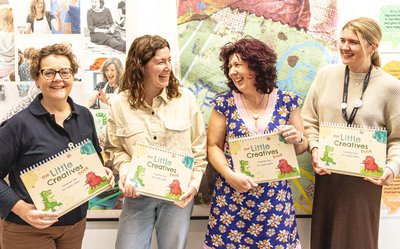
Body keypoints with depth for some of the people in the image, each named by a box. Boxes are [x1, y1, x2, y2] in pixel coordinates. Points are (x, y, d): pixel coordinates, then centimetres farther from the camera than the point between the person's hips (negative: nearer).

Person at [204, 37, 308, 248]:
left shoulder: (286, 101, -1)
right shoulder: (224, 103, -3)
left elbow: (301, 147, 7)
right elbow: (213, 146, -1)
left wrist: (297, 138, -16)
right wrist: (230, 175, -16)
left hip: (275, 196, 1)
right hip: (233, 195, 0)